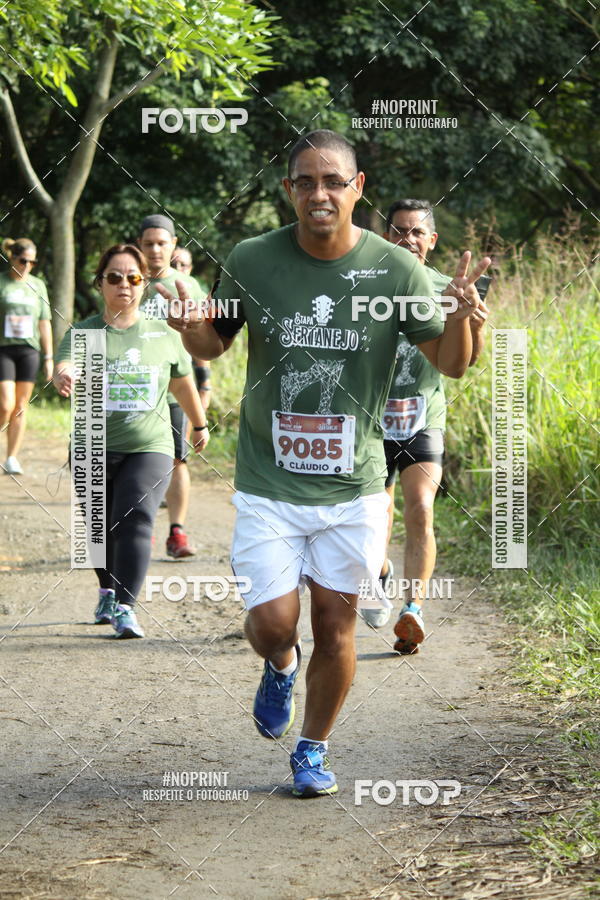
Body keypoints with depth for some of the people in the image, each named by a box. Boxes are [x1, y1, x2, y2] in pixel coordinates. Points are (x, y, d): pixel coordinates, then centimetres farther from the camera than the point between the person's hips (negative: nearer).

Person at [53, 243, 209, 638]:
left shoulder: (163, 335, 4)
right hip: (94, 449, 1)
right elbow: (65, 366, -22)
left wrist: (200, 425, 32)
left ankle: (125, 607, -23)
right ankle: (108, 591, 40)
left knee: (135, 519, -20)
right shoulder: (84, 332, -2)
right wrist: (64, 377, -47)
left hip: (149, 447, -1)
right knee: (102, 527, 13)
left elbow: (183, 383, 20)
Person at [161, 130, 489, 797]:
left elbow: (450, 363, 0)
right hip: (268, 484, 0)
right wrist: (190, 329, -14)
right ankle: (280, 666, 32)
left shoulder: (395, 271, -7)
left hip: (353, 486, 0)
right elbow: (214, 344, 10)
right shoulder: (251, 261, -6)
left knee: (335, 627, 6)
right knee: (272, 624, -6)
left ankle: (312, 750, 29)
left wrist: (461, 313, -21)